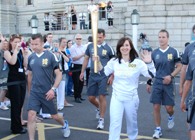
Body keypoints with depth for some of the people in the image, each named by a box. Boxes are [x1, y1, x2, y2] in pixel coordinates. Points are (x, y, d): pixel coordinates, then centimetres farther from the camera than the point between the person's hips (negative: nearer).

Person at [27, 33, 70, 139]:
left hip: (47, 92, -3)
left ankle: (64, 125, 46)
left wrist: (53, 89, -18)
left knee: (54, 115, 14)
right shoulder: (31, 57, 2)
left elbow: (59, 74, -9)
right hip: (34, 92, 3)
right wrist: (29, 90, 18)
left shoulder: (50, 56, -10)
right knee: (31, 115, -12)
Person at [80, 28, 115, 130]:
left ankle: (101, 120, 7)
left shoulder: (108, 48, -5)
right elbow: (86, 59, 15)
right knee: (91, 98, 7)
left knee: (102, 97, -6)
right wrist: (82, 72, 12)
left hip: (103, 76, -4)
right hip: (92, 75, 4)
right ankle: (99, 108, 41)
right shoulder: (90, 46, 4)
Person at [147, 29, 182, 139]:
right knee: (156, 107, 0)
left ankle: (171, 117, 39)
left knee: (169, 107, 2)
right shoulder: (154, 53, 5)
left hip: (169, 84, -2)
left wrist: (171, 76, -16)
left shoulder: (174, 51, -3)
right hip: (157, 83, 2)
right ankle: (158, 130, 14)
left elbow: (179, 67, -1)